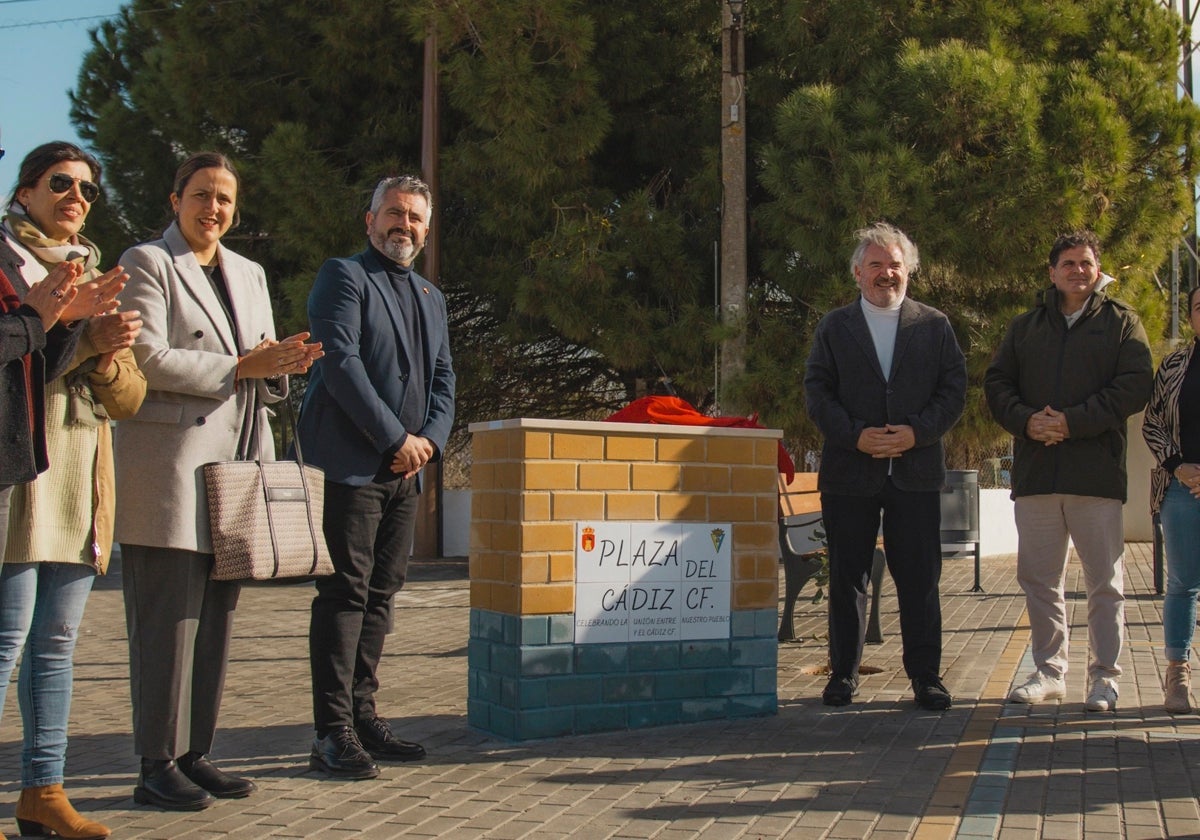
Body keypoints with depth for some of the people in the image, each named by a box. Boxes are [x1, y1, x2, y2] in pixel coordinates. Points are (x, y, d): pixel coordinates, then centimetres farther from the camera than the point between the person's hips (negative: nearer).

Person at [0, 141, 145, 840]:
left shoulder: (96, 274, 23)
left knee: (57, 643, 7)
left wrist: (108, 353, -4)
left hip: (83, 478, 6)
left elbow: (130, 397, 16)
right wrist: (73, 326, -17)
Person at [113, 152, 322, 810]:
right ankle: (158, 765, 0)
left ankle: (194, 753, 14)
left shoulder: (249, 274, 22)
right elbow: (146, 358, -12)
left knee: (216, 618, 7)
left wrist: (284, 364, -1)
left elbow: (267, 379, 23)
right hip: (169, 466, -7)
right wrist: (238, 367, -13)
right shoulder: (146, 263, 1)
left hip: (235, 464, 7)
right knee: (168, 618, -6)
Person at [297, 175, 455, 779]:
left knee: (381, 594, 9)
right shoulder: (344, 276, -1)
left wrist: (430, 439, -2)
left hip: (405, 468, 7)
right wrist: (396, 439, -14)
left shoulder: (430, 297, 23)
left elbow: (443, 378, 17)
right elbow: (341, 362, -13)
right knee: (346, 593, -8)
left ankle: (363, 717, 15)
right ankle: (333, 735, -6)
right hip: (352, 465, -7)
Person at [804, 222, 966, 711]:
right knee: (846, 578, 5)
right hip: (849, 473, 0)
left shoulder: (934, 326, 11)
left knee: (919, 579, 1)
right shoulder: (834, 327, 10)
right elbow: (816, 391, 2)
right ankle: (843, 674, 15)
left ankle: (925, 676, 9)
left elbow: (954, 389, 4)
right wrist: (855, 435, -12)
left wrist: (917, 433, -11)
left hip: (916, 471, 0)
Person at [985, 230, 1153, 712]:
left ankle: (1104, 677, 9)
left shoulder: (1121, 322, 7)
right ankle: (1048, 672, 18)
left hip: (1097, 472, -3)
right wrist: (1025, 420, -9)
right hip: (1035, 472, 3)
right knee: (1038, 578, 8)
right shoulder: (1025, 326, 17)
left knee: (1104, 582, 1)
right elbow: (996, 383, 11)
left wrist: (1072, 422, -14)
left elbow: (1134, 386, -5)